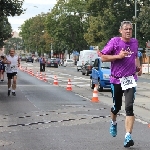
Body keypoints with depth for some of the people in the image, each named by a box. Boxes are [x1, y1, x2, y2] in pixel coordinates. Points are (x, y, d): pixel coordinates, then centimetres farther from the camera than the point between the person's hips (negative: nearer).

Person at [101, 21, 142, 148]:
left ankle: (128, 137, -15)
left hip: (130, 79, 2)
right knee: (117, 106, 14)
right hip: (116, 79, -1)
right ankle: (113, 123, 48)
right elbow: (103, 57, -8)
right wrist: (118, 56, -19)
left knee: (129, 107, -12)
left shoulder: (135, 42, 7)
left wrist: (138, 66, 8)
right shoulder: (114, 41, -7)